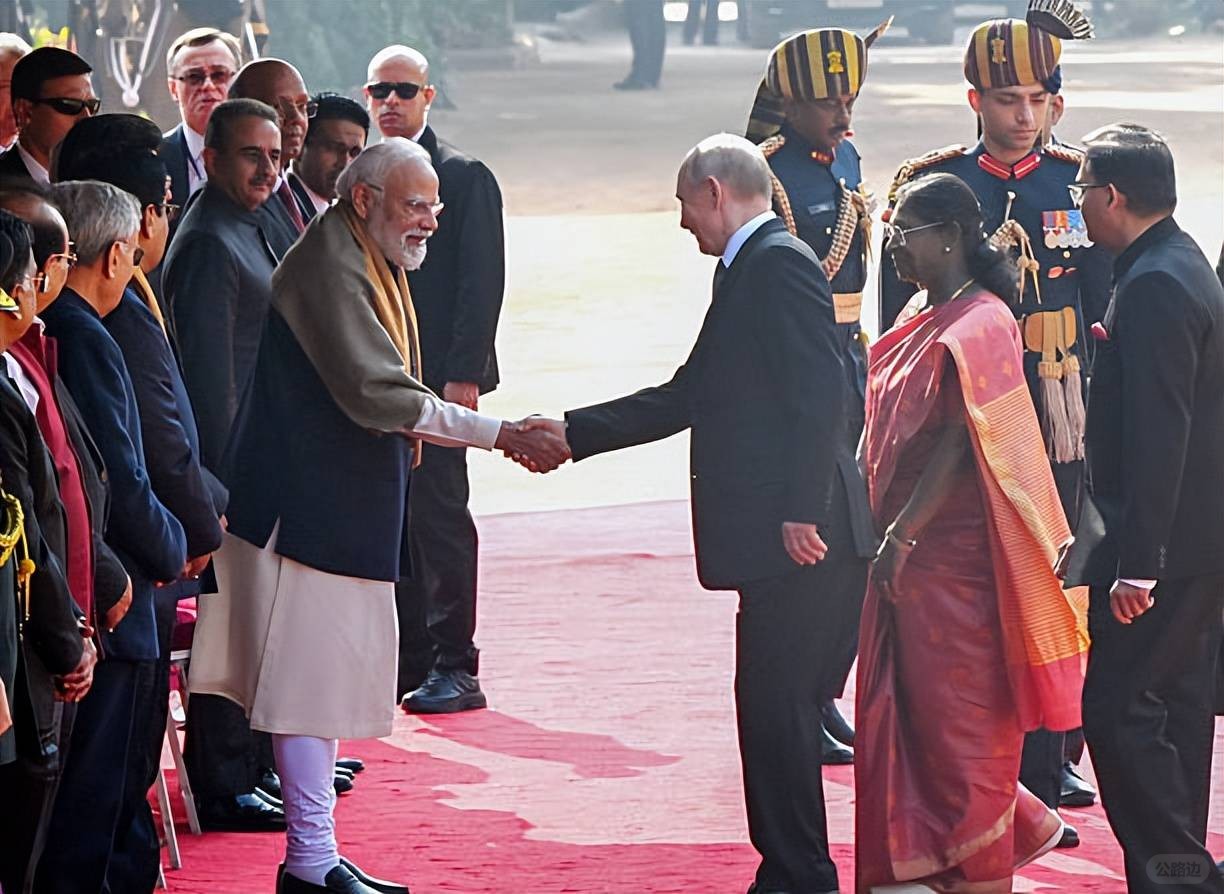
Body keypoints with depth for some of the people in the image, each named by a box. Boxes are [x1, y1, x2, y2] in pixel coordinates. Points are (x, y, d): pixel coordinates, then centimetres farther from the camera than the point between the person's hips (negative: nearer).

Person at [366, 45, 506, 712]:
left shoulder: (464, 178, -3)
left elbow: (482, 282, -8)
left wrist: (463, 375, -16)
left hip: (437, 376, -6)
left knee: (439, 516, -6)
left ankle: (455, 668, -3)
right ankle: (407, 662, 13)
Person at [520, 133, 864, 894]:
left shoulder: (780, 263, -11)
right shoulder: (748, 269, 20)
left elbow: (819, 394, -20)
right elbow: (689, 398, 24)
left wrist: (803, 513, -24)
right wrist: (572, 433, 23)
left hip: (801, 541, -10)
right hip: (779, 543, 10)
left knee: (775, 707, -7)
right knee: (777, 710, 12)